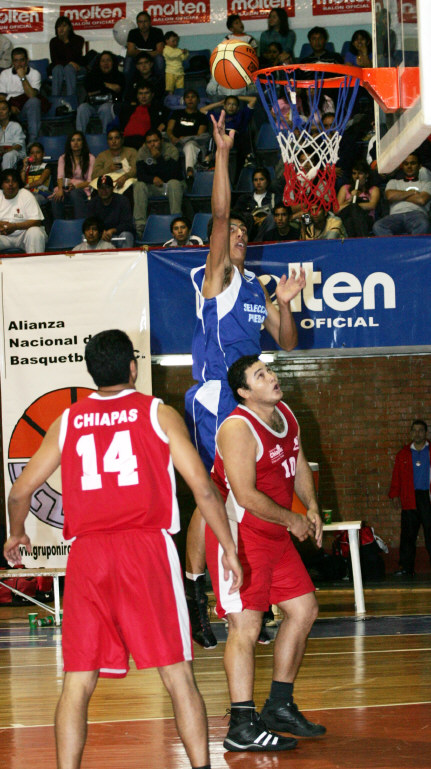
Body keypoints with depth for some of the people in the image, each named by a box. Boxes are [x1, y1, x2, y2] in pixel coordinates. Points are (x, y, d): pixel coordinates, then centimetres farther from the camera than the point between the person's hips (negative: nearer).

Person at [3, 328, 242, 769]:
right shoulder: (158, 414, 7)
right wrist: (229, 549, 9)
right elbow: (202, 488, 0)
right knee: (176, 673, 2)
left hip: (87, 555, 2)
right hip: (146, 550, -2)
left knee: (78, 681, 5)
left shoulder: (67, 422, 13)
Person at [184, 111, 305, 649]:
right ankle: (193, 599, -5)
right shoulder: (215, 278, -2)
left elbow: (286, 343, 18)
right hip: (214, 401, -7)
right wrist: (222, 153, -20)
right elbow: (218, 216, -15)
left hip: (248, 403, 7)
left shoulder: (257, 288, 18)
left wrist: (285, 303, 0)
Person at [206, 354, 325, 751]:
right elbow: (246, 495, -25)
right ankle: (242, 726, -7)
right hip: (238, 536, -9)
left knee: (304, 610, 12)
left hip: (274, 534, 9)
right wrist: (291, 520, -13)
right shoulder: (238, 428, -20)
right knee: (245, 626, -10)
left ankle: (280, 707, 24)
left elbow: (298, 464, 21)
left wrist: (312, 507, 5)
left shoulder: (285, 414, 8)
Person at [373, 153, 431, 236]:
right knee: (377, 226, -35)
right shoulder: (394, 182, 33)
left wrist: (399, 196, 13)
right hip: (396, 215, 2)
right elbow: (390, 196, 9)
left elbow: (422, 200, 4)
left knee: (423, 225, -42)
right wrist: (412, 192, 13)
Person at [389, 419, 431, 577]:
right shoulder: (403, 454, 13)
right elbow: (396, 477, 12)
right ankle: (406, 568, 5)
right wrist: (395, 495, 2)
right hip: (410, 500, 2)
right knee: (408, 535, 0)